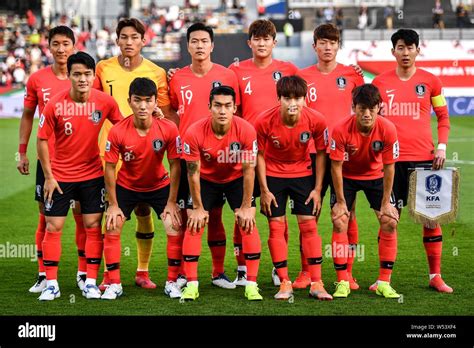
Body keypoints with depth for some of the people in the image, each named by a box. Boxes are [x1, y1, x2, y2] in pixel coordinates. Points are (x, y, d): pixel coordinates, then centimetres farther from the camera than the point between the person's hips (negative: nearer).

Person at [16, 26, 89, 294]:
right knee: (47, 216, 4)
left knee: (82, 215, 2)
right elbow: (28, 116, 11)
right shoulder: (37, 79, 2)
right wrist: (23, 151, 6)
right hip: (47, 158, 1)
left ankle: (84, 273, 11)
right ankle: (44, 275, 10)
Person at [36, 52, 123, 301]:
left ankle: (91, 282, 11)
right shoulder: (55, 105, -14)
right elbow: (42, 140, -7)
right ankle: (51, 284, 10)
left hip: (92, 174, 1)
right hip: (60, 175, -1)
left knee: (93, 226, 2)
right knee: (53, 227, 1)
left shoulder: (105, 102, -10)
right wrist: (48, 176, -7)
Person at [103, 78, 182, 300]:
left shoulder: (168, 129, -24)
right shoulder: (117, 132, -25)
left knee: (175, 228, -11)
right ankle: (114, 284, 6)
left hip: (159, 185, 0)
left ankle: (172, 282, 4)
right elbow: (110, 168, -15)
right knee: (112, 229, -8)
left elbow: (175, 166, -14)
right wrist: (113, 204, -14)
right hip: (126, 187, 0)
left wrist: (171, 202, -14)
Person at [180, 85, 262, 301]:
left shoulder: (246, 130, -29)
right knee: (194, 225, -9)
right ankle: (191, 284, -2)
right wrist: (198, 208, -13)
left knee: (248, 224, -11)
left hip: (237, 179, 0)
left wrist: (246, 207, -16)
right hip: (206, 179, 0)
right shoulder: (194, 133, -30)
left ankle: (251, 284, -6)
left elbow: (248, 169, -19)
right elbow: (193, 172, -19)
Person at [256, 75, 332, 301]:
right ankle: (284, 283, 4)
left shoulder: (316, 121, -21)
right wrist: (264, 190, -9)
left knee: (309, 225, -3)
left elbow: (321, 153, -5)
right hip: (273, 174, -1)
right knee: (276, 227, -3)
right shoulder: (264, 121, -23)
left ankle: (316, 284, 1)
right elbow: (260, 155, -9)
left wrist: (318, 189, -6)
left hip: (302, 173, 1)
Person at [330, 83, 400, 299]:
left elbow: (389, 167, -16)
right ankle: (342, 282, -3)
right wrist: (340, 201, -16)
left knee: (390, 222, -9)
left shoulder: (388, 129, -26)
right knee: (339, 222, -13)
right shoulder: (341, 130, -30)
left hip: (375, 176, 1)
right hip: (347, 176, -1)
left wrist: (386, 202, -13)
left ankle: (384, 283, -1)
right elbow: (336, 166, -19)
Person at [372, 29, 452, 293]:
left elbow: (443, 116, 11)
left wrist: (442, 146, 0)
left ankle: (435, 276, 12)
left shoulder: (430, 81, 4)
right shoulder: (381, 82, 5)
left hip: (423, 157, 0)